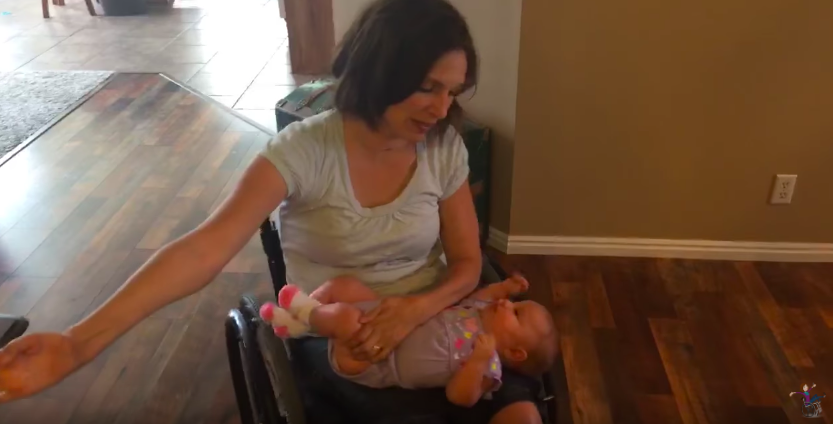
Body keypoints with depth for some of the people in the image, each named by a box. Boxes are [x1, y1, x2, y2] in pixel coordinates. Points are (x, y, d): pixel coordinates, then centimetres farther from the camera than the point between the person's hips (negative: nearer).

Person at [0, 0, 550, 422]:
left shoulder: (445, 149, -6)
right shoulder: (304, 150, -18)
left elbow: (467, 262, -1)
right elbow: (207, 248, -27)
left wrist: (418, 308, -24)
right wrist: (80, 342, -37)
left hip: (427, 319, 4)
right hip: (335, 337, -3)